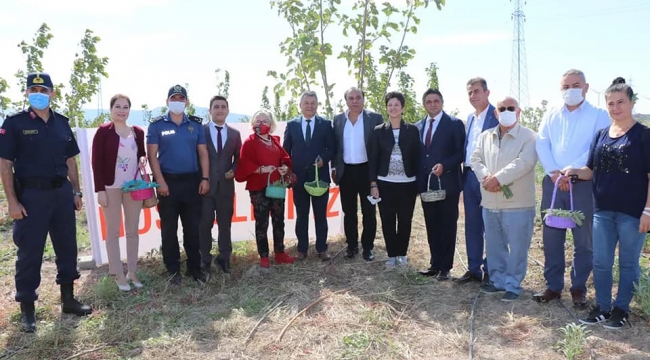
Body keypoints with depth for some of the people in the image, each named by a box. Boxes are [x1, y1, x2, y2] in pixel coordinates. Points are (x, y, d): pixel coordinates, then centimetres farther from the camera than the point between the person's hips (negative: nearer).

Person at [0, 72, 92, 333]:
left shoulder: (62, 123, 9)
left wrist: (76, 192, 10)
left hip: (61, 192, 5)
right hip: (31, 195, -5)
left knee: (67, 247, 11)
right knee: (29, 253, 3)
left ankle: (68, 299, 27)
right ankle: (27, 309, 16)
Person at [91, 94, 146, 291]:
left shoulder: (138, 132, 8)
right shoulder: (103, 131, -4)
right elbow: (96, 161, -7)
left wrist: (143, 160, -4)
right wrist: (99, 189, -11)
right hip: (111, 187, -4)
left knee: (133, 230, 9)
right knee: (113, 231, 4)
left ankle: (132, 272, 20)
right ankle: (118, 274, 13)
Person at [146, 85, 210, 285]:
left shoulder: (196, 125, 8)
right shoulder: (157, 125, 1)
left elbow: (203, 153, 7)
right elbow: (152, 155, -4)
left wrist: (205, 178, -2)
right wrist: (160, 181, -12)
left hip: (192, 181, 2)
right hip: (168, 181, -2)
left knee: (193, 227, 8)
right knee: (169, 228, 5)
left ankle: (194, 266, 19)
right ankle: (173, 269, 16)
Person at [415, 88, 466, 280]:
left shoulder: (454, 124, -3)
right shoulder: (418, 126, 12)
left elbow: (461, 152, -7)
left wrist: (444, 166, -21)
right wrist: (418, 180, 5)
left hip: (447, 183, -5)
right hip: (426, 184, 5)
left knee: (447, 226, 4)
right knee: (432, 225, 11)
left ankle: (445, 267, 13)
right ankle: (435, 263, 22)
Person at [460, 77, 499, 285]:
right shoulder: (470, 118, 16)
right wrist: (464, 173, 11)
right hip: (469, 176, 7)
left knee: (490, 226, 3)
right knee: (472, 225, 12)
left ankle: (490, 272, 14)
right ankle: (474, 269, 22)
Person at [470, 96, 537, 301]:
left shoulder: (529, 137, -6)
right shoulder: (485, 136, 12)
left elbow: (524, 163, -19)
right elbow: (475, 159, 6)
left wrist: (498, 178, -20)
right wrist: (487, 177, -13)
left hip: (518, 204, -5)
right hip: (490, 203, 6)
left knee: (517, 247, 2)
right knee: (494, 245, 15)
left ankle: (513, 285, 16)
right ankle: (498, 280, 30)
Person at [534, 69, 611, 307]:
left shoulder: (599, 115, 3)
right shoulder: (551, 116, 14)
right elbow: (541, 145, 2)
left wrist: (571, 171, -18)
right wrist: (554, 172, -12)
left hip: (584, 184, -3)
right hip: (553, 183, 3)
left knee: (584, 240, 4)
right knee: (551, 237, 6)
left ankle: (579, 288, 18)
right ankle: (553, 286, 16)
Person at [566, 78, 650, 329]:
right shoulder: (601, 135, 8)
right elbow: (592, 171, 11)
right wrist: (576, 171, -10)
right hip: (603, 211, 4)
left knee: (628, 264, 9)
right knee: (600, 263, 10)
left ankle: (621, 309, 22)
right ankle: (602, 307, 23)